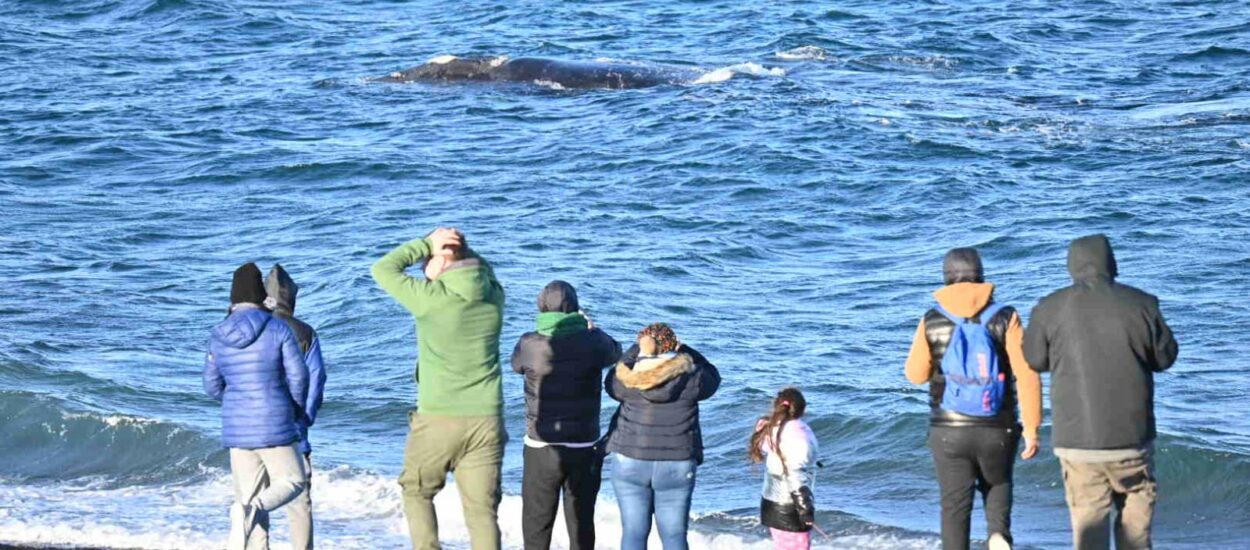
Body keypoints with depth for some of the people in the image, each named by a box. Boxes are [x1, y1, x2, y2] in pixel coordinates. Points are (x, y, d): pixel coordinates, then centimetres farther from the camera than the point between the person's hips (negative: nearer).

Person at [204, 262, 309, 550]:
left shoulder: (218, 337, 1)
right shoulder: (278, 329, -9)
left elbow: (212, 385, 8)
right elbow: (298, 376, -8)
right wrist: (298, 410, 11)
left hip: (236, 427, 4)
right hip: (275, 425, -4)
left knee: (249, 497, 11)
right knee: (292, 480, 12)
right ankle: (252, 511, -16)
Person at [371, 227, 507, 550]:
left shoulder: (430, 297, -12)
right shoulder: (492, 296, 2)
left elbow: (383, 269, 0)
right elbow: (484, 269, 26)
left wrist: (427, 244, 3)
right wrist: (463, 248, 9)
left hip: (439, 418, -4)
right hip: (487, 420, 4)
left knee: (417, 492, 19)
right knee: (483, 510, 5)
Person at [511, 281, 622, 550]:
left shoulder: (531, 344, -13)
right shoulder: (591, 341, -10)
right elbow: (615, 353, 13)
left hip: (542, 449, -1)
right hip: (585, 448, 1)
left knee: (537, 524, 9)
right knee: (581, 523, 11)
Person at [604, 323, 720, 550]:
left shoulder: (630, 380, -6)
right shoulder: (689, 378, -7)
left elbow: (611, 381, 17)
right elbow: (712, 377, 15)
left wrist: (636, 350, 22)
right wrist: (685, 351, 21)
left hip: (630, 462, 0)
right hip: (676, 467, 0)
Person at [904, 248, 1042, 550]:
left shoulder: (932, 322, -3)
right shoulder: (1005, 318, -6)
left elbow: (916, 375, 8)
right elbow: (1026, 375, -11)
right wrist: (1031, 428, -7)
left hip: (948, 432, 0)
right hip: (998, 431, 1)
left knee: (955, 504, 7)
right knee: (997, 484, 24)